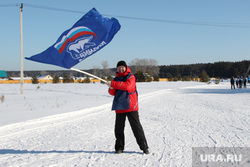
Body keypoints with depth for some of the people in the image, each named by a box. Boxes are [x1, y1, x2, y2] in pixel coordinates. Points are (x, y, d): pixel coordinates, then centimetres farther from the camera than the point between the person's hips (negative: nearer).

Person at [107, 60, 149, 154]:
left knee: (136, 127, -2)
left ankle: (144, 147, 6)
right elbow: (112, 93, 11)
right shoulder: (116, 79, 15)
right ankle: (119, 147, 16)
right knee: (119, 128, 4)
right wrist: (111, 88, -13)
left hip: (131, 106, -4)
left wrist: (113, 83, -22)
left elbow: (127, 86, -21)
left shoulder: (131, 77, -1)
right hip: (119, 107, 5)